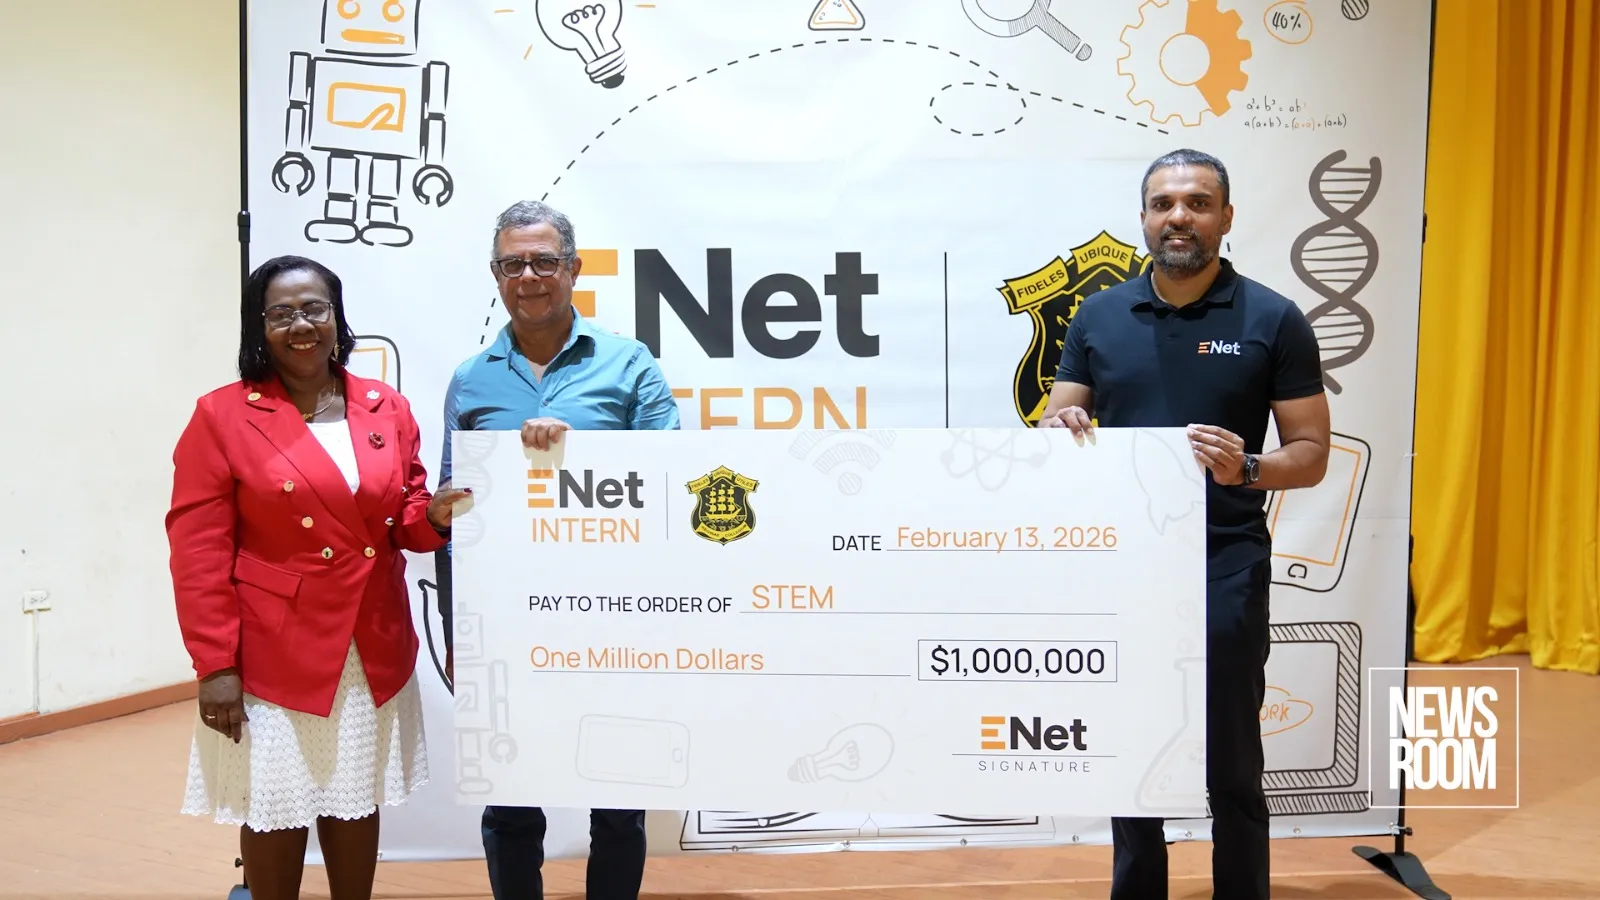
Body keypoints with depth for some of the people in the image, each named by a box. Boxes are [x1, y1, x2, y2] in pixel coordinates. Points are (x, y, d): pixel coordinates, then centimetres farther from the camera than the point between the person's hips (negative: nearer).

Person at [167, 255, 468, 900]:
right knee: (274, 811, 7)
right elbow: (199, 553, -9)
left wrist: (435, 516, -13)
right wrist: (215, 665, -13)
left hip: (374, 656, 4)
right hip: (274, 658, -3)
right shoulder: (222, 416, -7)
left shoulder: (387, 408, 5)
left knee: (357, 802, 14)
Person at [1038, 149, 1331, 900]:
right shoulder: (1098, 315, 7)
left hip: (1225, 567, -3)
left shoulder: (1273, 320, -2)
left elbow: (1311, 455, -2)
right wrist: (1058, 431, -14)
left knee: (1231, 768, 6)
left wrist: (1247, 469, -22)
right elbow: (1052, 435, 9)